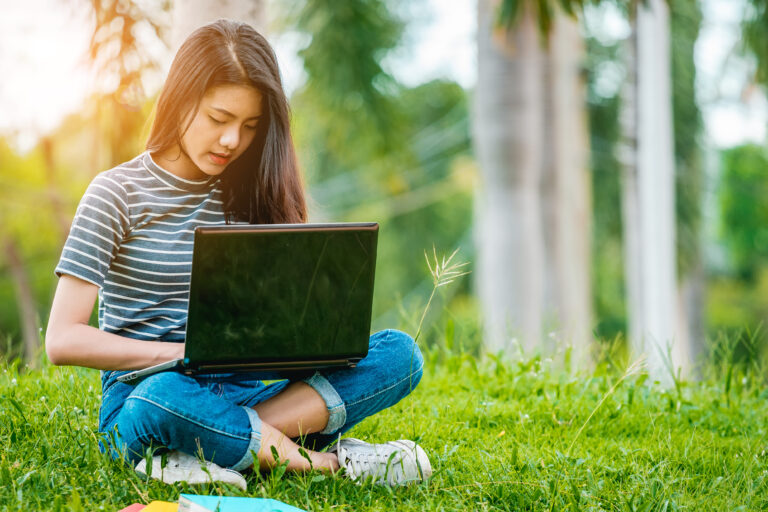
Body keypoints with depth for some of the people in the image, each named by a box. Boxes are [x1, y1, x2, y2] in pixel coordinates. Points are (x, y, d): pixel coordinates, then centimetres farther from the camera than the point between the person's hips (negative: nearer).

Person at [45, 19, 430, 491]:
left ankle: (211, 450, -29)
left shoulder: (249, 194, 11)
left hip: (238, 392, 5)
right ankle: (324, 460, -24)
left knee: (399, 353, -16)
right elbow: (62, 340, -10)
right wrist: (183, 353, -17)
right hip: (142, 396, -5)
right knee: (167, 397, -43)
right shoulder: (117, 194, -3)